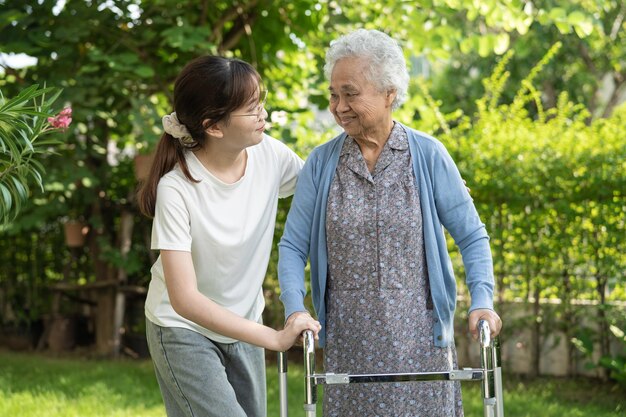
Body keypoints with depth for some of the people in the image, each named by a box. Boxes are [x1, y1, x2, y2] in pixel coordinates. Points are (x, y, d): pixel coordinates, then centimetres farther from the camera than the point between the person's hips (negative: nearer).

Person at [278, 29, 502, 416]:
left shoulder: (428, 155, -3)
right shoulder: (321, 162, 1)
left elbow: (472, 236, 2)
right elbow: (293, 245, 4)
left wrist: (482, 301, -12)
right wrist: (295, 309, -12)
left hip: (418, 337, -1)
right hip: (349, 342, 1)